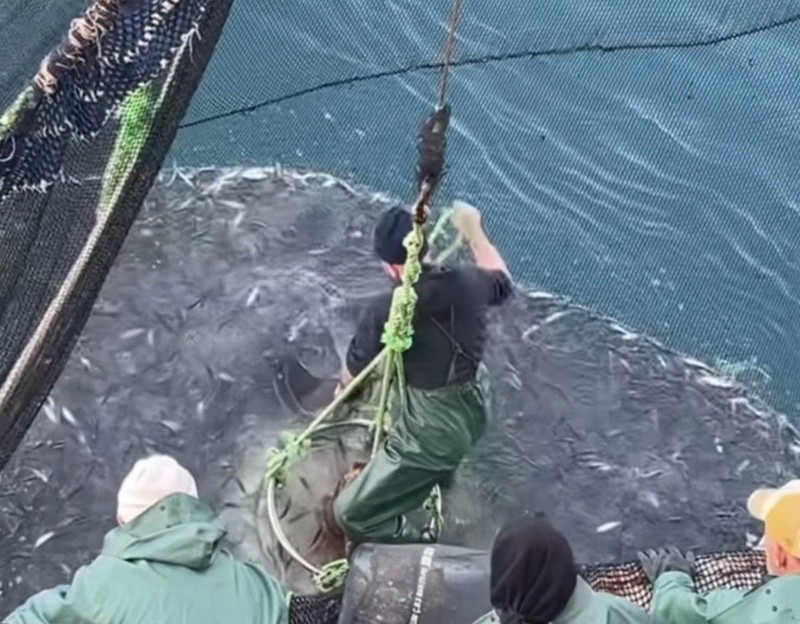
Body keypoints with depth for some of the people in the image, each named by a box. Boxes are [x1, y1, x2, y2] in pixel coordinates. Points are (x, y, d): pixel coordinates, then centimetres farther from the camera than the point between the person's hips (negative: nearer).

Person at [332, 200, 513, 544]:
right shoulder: (468, 282, -11)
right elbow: (502, 283, 16)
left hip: (431, 434, -7)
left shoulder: (385, 312, -24)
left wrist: (345, 386, 18)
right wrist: (474, 231, 26)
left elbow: (352, 375, -6)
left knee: (351, 513, 4)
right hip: (474, 409, 7)